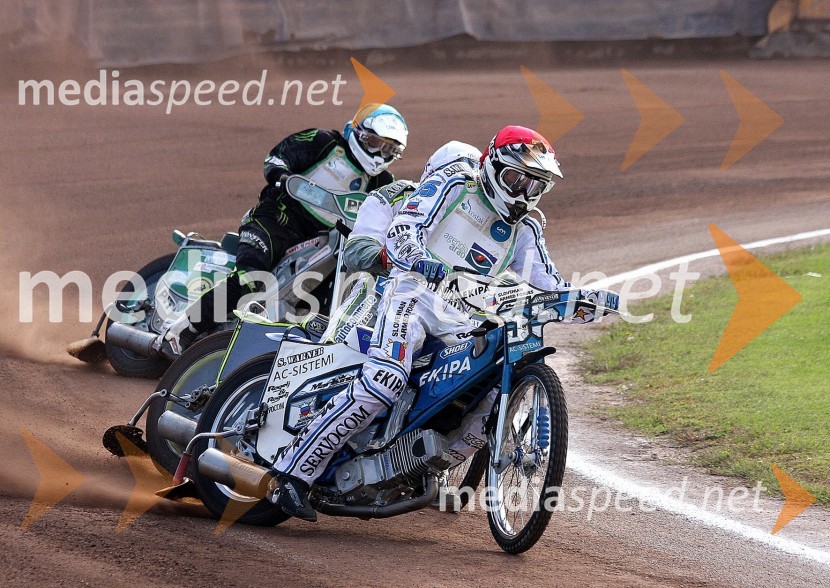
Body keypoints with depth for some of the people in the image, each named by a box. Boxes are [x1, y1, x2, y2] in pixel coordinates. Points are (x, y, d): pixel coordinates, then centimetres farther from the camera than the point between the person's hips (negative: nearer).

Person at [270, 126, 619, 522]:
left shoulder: (524, 231, 21)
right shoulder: (451, 185, 5)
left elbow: (547, 288, 14)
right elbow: (400, 230, -8)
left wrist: (589, 300, -6)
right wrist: (420, 260, -31)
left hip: (463, 322, 6)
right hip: (414, 289, -6)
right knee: (383, 383, -28)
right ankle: (293, 471, -27)